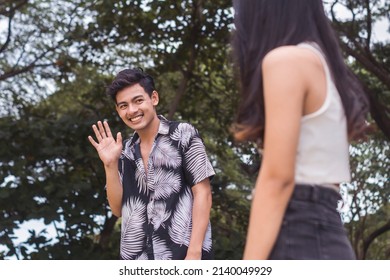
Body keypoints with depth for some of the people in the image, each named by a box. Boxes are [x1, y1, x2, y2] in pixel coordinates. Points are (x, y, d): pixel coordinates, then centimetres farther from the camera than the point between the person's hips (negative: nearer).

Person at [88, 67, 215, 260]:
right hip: (137, 263, 5)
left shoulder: (183, 135, 2)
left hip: (183, 256, -4)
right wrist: (110, 165, -1)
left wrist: (194, 253, -12)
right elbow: (118, 208, 13)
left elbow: (203, 194, -3)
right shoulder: (125, 152, 14)